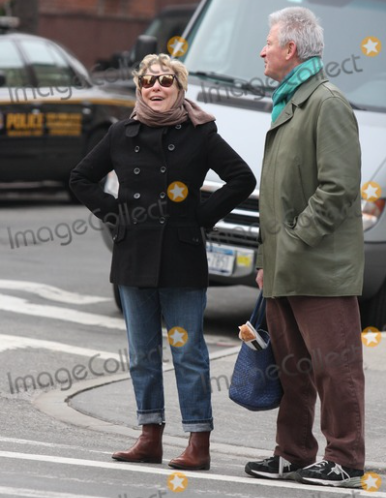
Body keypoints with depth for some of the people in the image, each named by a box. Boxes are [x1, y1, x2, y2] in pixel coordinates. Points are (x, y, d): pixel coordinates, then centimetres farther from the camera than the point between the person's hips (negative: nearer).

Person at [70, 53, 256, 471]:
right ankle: (150, 438, 18)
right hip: (134, 258, 4)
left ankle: (198, 444, 1)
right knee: (142, 352, 9)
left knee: (187, 351, -3)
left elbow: (242, 179, -1)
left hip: (181, 259, -4)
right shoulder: (122, 135, 7)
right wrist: (113, 213, 6)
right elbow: (82, 178, 18)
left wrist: (204, 215, -5)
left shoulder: (199, 134, -2)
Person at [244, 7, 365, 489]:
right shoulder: (288, 105, 20)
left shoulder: (327, 104, -11)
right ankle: (293, 455, 21)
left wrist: (297, 241, -17)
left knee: (334, 365, -4)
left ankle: (344, 462, 0)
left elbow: (339, 187, -18)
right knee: (293, 366, 14)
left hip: (321, 268, -10)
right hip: (284, 269, 10)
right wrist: (269, 258, 17)